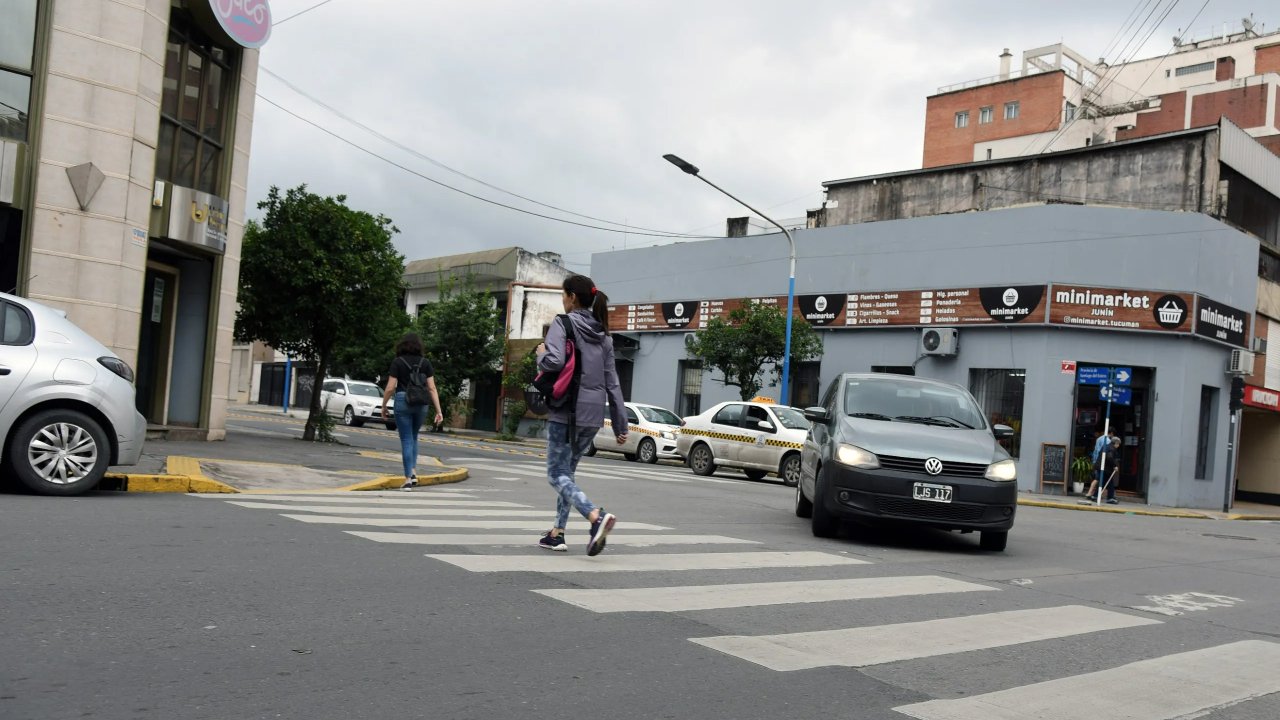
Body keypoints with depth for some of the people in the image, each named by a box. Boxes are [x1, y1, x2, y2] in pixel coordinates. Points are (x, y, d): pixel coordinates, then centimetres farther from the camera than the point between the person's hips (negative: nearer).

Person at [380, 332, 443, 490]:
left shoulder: (397, 362, -3)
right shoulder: (425, 363, 3)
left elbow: (390, 388, -7)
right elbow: (432, 388, -1)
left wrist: (384, 406, 7)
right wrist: (439, 411, 0)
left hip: (403, 401, -2)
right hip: (421, 403, 3)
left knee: (406, 440, 3)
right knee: (413, 437, 22)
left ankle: (408, 479, 2)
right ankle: (414, 472, 10)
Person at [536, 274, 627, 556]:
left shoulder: (562, 325, -6)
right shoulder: (603, 334, 14)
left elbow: (554, 362, -23)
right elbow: (612, 382, 13)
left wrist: (541, 354, 0)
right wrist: (621, 424, 15)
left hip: (567, 411, -7)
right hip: (594, 414, 7)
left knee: (557, 475, -3)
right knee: (567, 470, 19)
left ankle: (597, 516, -26)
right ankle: (557, 533, 20)